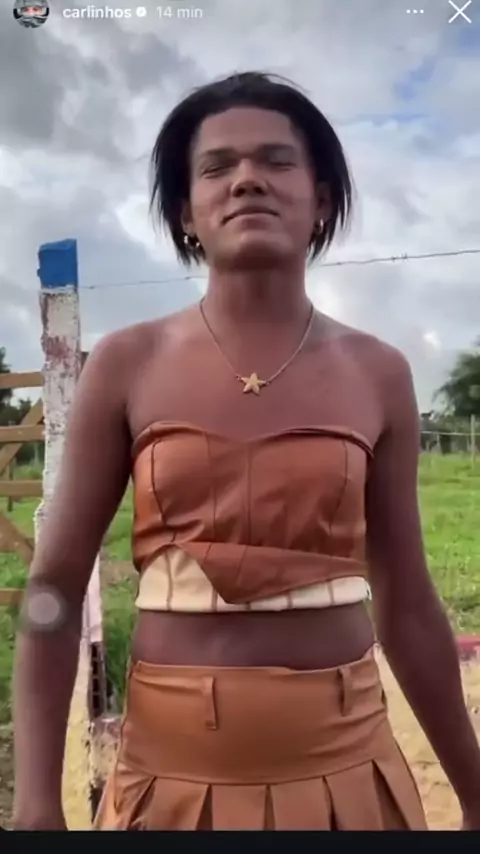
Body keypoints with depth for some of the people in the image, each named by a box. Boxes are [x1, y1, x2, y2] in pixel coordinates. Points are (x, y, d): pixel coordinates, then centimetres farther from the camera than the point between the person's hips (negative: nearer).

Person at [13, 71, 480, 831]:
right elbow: (55, 585, -3)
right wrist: (36, 801, -7)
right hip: (173, 768, 0)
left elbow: (406, 604, 4)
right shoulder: (128, 365, -6)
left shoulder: (376, 375, -2)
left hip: (344, 763, 1)